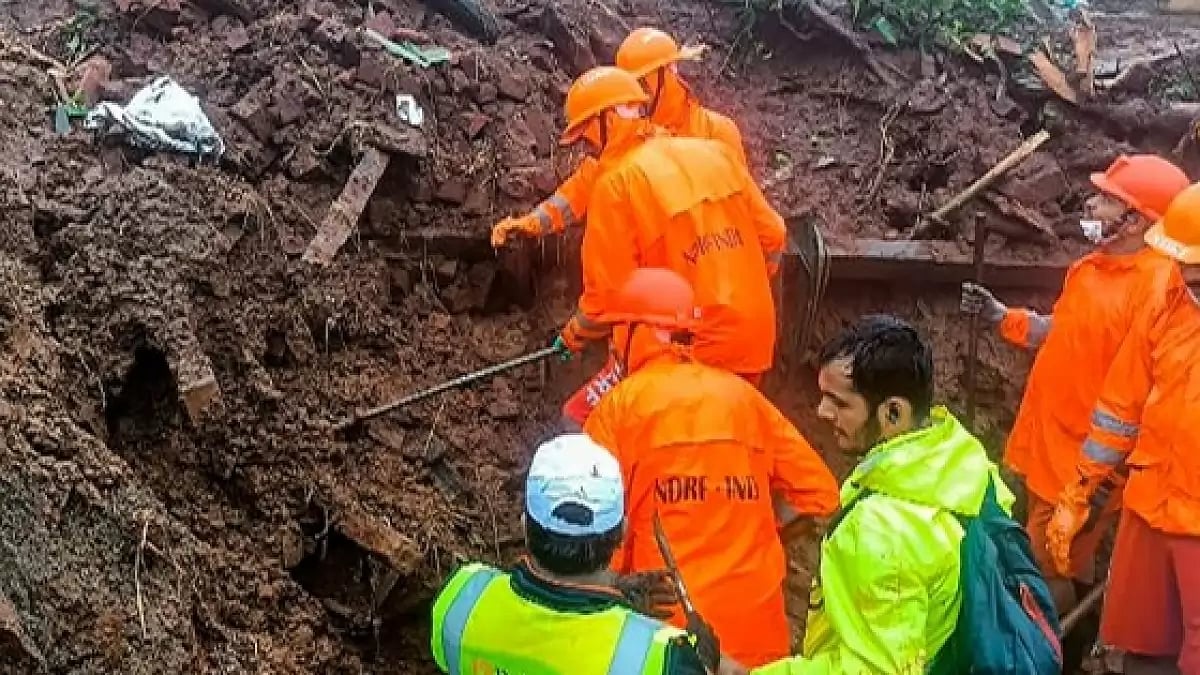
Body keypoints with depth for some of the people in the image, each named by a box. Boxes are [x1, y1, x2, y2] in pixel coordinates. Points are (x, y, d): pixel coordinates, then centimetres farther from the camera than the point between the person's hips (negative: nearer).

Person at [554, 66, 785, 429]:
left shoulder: (617, 184, -11)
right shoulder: (715, 154, 6)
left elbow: (609, 292, -11)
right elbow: (772, 236, 10)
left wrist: (576, 332, 8)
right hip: (751, 341, 7)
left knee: (582, 423, 5)